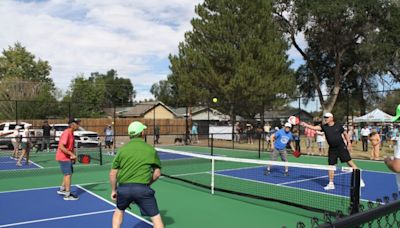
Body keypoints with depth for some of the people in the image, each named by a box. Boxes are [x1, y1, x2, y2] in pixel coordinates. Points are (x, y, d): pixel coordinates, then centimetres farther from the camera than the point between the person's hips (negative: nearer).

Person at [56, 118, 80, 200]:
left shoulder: (71, 133, 8)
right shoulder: (66, 133, -21)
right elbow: (61, 147, -28)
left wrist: (73, 156, 6)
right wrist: (71, 154, -28)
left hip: (67, 157, 10)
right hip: (63, 157, -10)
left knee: (68, 174, 20)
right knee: (68, 174, -6)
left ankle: (62, 189, 35)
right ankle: (67, 195, 1)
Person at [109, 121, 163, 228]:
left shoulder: (122, 149, 4)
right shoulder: (150, 149, 1)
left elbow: (112, 174, 7)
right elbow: (157, 173, 4)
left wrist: (113, 190, 20)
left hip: (123, 188, 3)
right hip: (143, 189, -2)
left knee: (119, 210, 31)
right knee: (156, 217, 6)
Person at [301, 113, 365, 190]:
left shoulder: (338, 126, -4)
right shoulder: (324, 127, -1)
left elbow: (345, 133, 9)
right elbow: (314, 127, -13)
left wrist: (349, 143, 4)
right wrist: (305, 125, -27)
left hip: (341, 147, -2)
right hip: (332, 149, 2)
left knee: (350, 162, -2)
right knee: (331, 166, 4)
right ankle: (331, 184, 15)